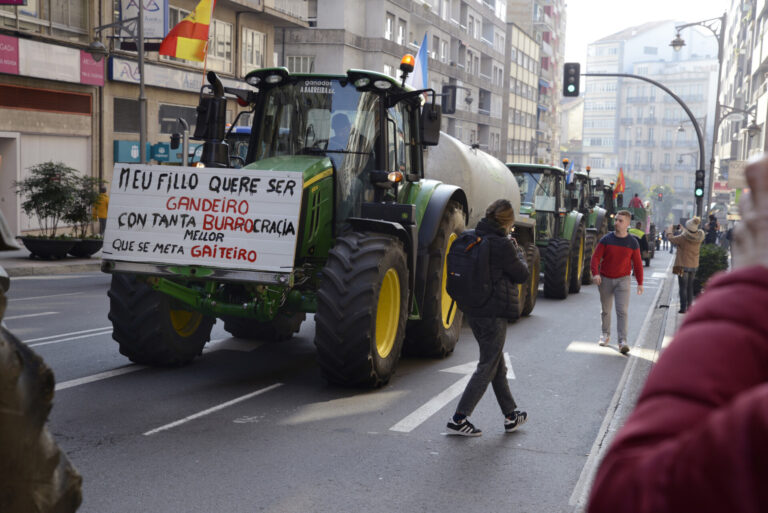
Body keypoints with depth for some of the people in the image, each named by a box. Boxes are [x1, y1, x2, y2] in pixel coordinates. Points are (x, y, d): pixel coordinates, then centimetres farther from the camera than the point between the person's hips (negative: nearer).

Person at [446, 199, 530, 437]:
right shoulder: (502, 245, -17)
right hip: (494, 313, -8)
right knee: (487, 367, 2)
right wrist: (518, 251, 10)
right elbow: (521, 275, -7)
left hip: (472, 310, 8)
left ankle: (511, 415, 31)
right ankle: (459, 419, 0)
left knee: (497, 364, 19)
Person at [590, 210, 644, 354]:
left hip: (623, 280, -1)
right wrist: (595, 273, -22)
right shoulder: (606, 239, -3)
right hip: (605, 279, 1)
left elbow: (637, 264, 5)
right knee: (605, 310, 13)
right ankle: (605, 335, 32)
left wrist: (640, 283, 5)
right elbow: (596, 257, -6)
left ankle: (622, 342, -15)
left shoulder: (633, 242, -2)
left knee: (622, 310, -12)